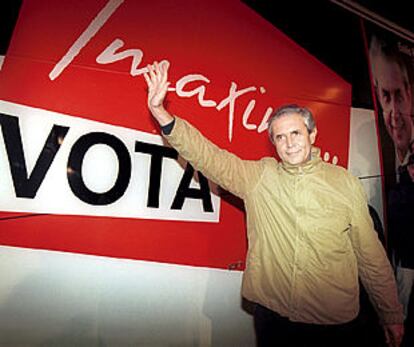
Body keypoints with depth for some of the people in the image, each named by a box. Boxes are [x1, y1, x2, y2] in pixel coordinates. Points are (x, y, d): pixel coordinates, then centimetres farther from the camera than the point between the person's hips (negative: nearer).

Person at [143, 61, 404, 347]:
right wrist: (161, 112, -25)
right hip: (271, 313, 1)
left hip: (334, 320, 1)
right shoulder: (258, 176, -5)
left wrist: (392, 316, 8)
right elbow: (207, 155, -15)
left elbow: (371, 255, 1)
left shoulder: (345, 183, -4)